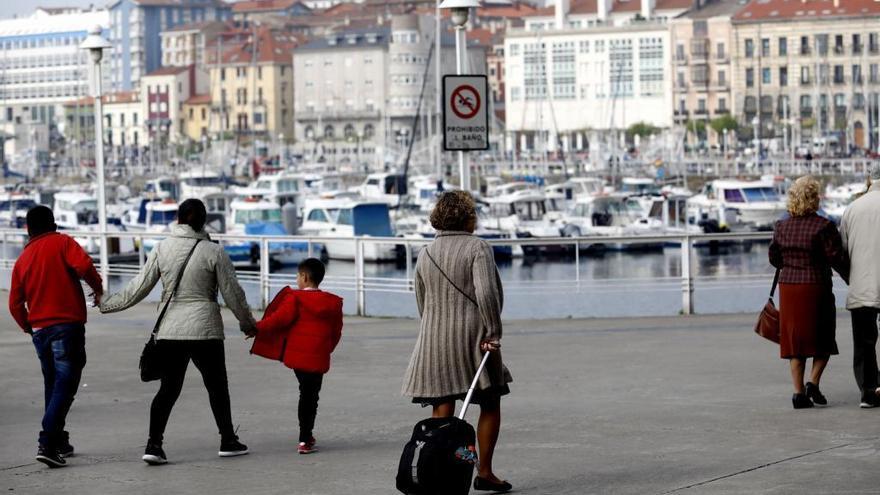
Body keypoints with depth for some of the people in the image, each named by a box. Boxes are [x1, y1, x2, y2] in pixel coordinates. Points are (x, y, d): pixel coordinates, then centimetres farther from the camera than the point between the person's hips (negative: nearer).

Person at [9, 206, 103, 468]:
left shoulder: (22, 259, 13)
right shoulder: (62, 243, -1)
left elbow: (15, 303, 11)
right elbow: (83, 265, -20)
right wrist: (97, 287, -3)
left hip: (39, 329, 6)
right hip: (67, 325, -6)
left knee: (52, 385, 19)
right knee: (65, 385, -7)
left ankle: (59, 441, 26)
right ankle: (48, 444, -18)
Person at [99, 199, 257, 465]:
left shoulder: (162, 248, -1)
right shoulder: (214, 252, -7)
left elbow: (139, 287, 1)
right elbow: (232, 293, 0)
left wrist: (106, 304, 13)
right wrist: (248, 323, 15)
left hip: (169, 332, 2)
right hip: (205, 332, -2)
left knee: (168, 388, 8)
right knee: (217, 385, 13)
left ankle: (154, 444, -4)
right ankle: (228, 441, 22)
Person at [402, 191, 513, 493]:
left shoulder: (425, 254, 11)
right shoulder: (478, 248, -6)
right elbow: (486, 293, -18)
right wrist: (493, 332, -12)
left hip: (434, 340, 4)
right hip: (473, 336, -4)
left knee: (442, 410, 3)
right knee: (490, 403, 10)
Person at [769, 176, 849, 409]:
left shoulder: (782, 226, 5)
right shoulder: (823, 227, -12)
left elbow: (774, 258, 13)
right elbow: (837, 259, -13)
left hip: (788, 286, 5)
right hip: (815, 287, -4)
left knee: (795, 339, 9)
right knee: (823, 339, 10)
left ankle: (799, 392, 6)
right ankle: (813, 383, -5)